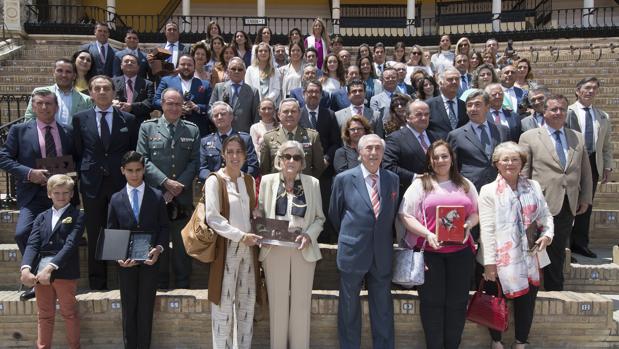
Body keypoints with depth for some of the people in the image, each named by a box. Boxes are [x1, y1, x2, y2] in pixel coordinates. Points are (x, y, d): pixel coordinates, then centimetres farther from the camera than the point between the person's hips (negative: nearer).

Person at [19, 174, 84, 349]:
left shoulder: (77, 216, 0)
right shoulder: (42, 217, 14)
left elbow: (70, 244, -11)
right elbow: (32, 244, 2)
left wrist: (50, 268, -22)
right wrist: (26, 268, -15)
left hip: (65, 272, -4)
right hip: (40, 273, 4)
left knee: (70, 313, 8)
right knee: (44, 315, 14)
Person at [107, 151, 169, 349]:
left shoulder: (157, 196, 0)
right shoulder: (116, 199, 4)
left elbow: (164, 227, 3)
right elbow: (111, 232, 5)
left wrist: (159, 248, -13)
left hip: (149, 259, -1)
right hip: (126, 260, 1)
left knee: (146, 307, 6)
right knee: (128, 308, 10)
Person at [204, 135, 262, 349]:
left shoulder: (249, 181, 12)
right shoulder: (214, 180, -5)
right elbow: (213, 218, -13)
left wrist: (255, 234, -2)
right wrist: (240, 236, -18)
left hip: (248, 247, 5)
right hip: (226, 246, -5)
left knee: (247, 301, 10)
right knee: (224, 301, 0)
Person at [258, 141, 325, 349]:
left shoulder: (312, 183, 6)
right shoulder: (267, 181, 4)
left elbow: (319, 218, 8)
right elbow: (258, 214, 7)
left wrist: (309, 235, -10)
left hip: (304, 250, 1)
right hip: (274, 250, 0)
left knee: (302, 303, 5)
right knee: (277, 302, 5)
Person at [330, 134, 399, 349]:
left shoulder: (392, 179, 3)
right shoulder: (344, 179, -4)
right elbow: (334, 215, 7)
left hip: (382, 255, 2)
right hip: (352, 252, -2)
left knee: (383, 309, 10)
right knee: (349, 307, 11)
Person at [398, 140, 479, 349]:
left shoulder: (465, 184, 13)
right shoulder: (420, 184, 2)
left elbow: (475, 212, 16)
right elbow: (405, 216, -4)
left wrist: (468, 225, -6)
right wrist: (427, 234, -17)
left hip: (461, 250, 3)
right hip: (429, 251, -3)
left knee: (457, 302, 6)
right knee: (432, 302, 4)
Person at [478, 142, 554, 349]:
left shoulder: (533, 186, 8)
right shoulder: (488, 191, -4)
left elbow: (546, 215, 14)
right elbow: (487, 229, -8)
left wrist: (547, 234, -8)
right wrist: (489, 262, -12)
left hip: (531, 259, 3)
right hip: (502, 260, -3)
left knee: (527, 303, 10)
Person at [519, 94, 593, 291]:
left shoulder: (578, 138, 12)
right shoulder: (529, 137, -2)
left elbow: (586, 172, 16)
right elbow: (523, 173, -4)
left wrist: (585, 198, 11)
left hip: (568, 206, 4)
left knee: (558, 252, 13)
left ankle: (555, 290, 24)